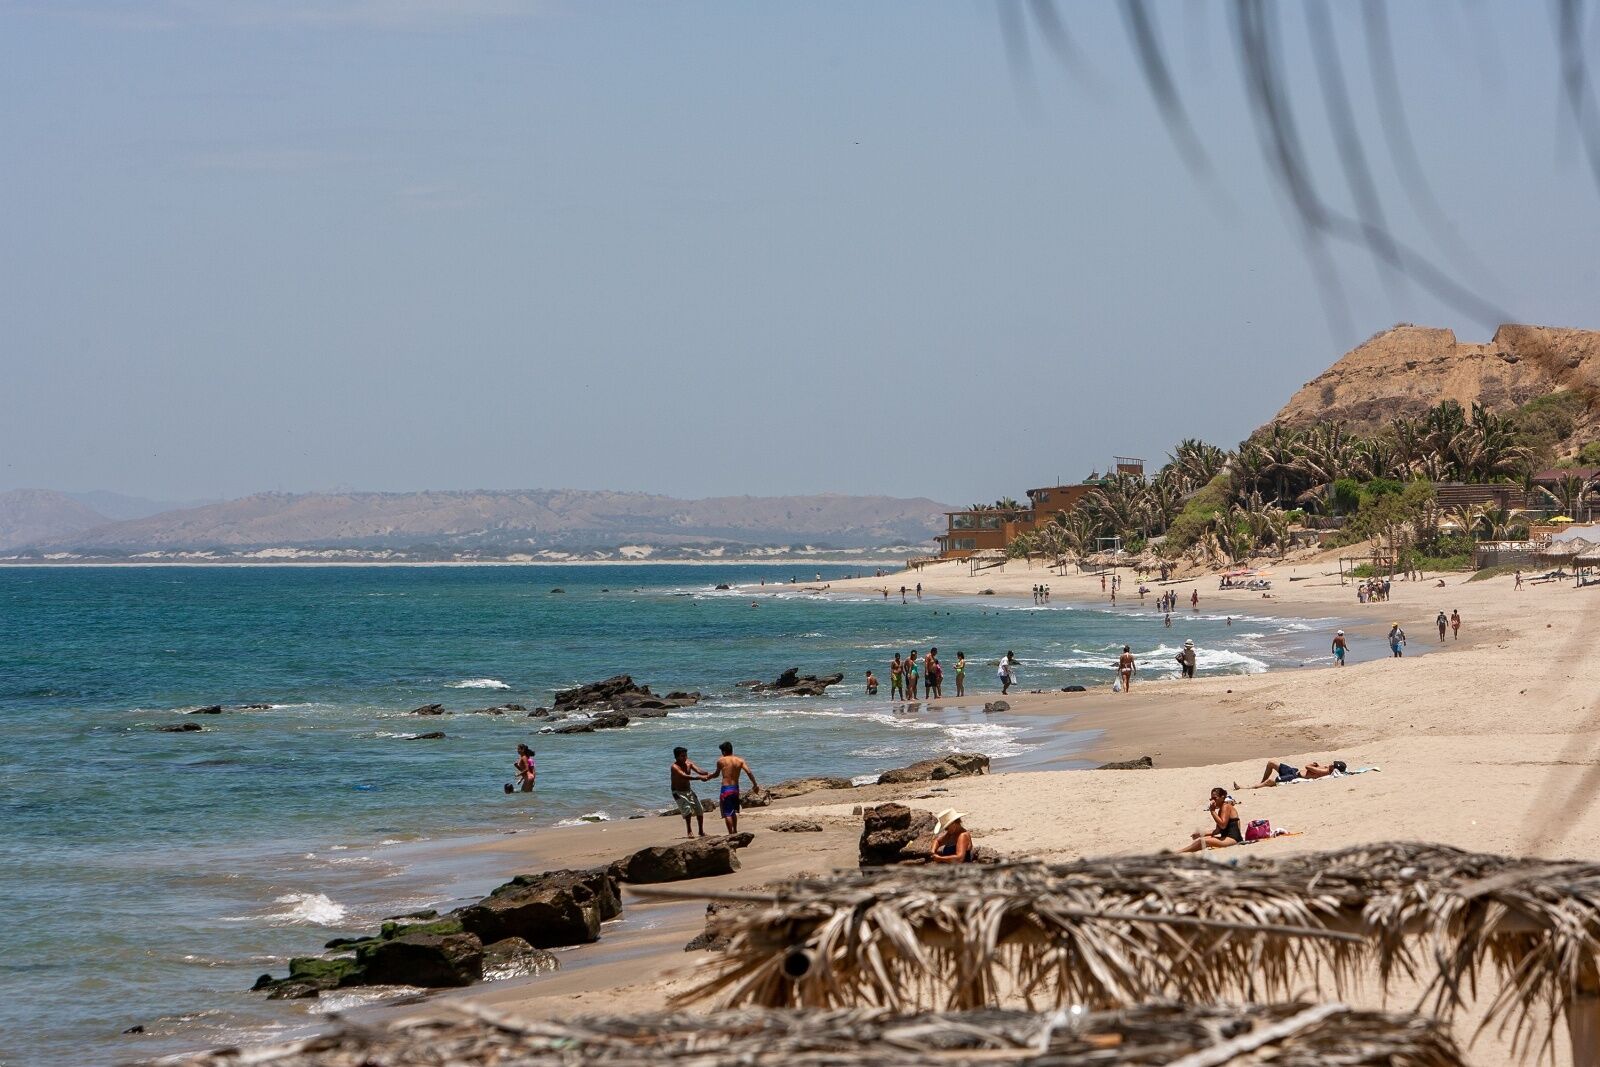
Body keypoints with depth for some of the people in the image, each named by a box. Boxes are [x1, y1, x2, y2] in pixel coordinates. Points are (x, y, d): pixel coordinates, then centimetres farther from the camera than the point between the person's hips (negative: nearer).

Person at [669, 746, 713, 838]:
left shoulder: (688, 763, 0)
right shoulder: (674, 767, -22)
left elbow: (698, 770, -12)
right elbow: (685, 776, -36)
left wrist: (707, 774, -34)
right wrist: (700, 778, -47)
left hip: (689, 791, 7)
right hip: (678, 793, -7)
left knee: (699, 810, 4)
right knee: (687, 809, -25)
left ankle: (701, 831, 19)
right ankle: (689, 831, -15)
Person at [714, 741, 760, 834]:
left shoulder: (721, 760, -5)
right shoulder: (740, 761, 2)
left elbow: (717, 774, 6)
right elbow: (749, 772, -8)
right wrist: (755, 785, -3)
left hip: (726, 789, -5)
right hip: (736, 788, 5)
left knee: (727, 813, -1)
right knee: (734, 812, 23)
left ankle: (731, 833, -6)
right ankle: (735, 831, 30)